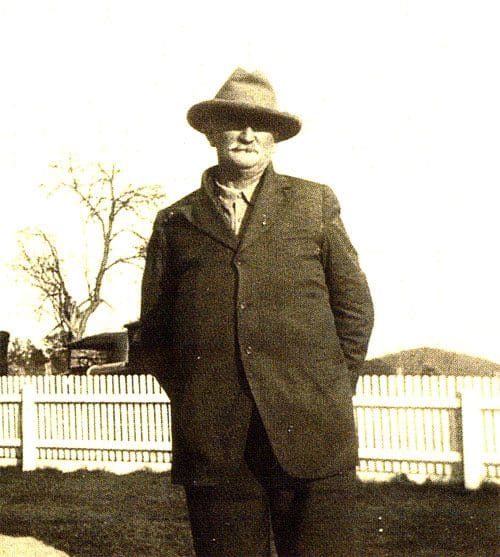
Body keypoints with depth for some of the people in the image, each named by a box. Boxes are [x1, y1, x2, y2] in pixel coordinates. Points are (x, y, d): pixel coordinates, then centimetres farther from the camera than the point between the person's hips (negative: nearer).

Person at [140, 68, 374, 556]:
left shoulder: (314, 204, 13)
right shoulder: (175, 222, 14)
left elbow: (355, 307, 12)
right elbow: (154, 328, 16)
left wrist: (331, 395, 5)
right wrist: (187, 398, 6)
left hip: (311, 435, 0)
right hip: (212, 443, 1)